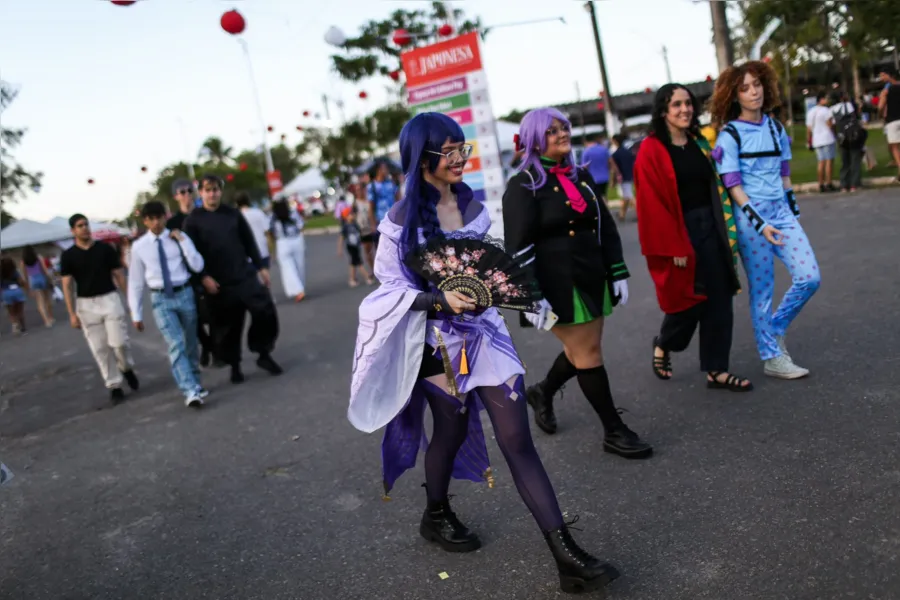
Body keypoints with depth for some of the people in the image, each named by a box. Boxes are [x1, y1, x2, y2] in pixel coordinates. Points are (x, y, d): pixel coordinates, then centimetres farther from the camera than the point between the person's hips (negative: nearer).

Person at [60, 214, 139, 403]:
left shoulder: (106, 249, 1)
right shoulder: (68, 256, 1)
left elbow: (119, 275, 4)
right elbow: (67, 285, 2)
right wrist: (72, 313, -3)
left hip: (110, 299, -1)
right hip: (86, 305, 1)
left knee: (119, 342, -7)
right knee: (100, 349, 2)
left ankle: (127, 369, 23)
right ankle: (114, 386, 12)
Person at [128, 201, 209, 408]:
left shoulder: (179, 238, 2)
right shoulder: (139, 247, 1)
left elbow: (198, 266, -6)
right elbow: (136, 282, 5)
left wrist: (183, 241, -12)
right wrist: (136, 314, 4)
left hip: (185, 294, 2)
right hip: (161, 299, -1)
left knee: (191, 343, 13)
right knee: (176, 345, -16)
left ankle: (195, 384, 32)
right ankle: (191, 392, -18)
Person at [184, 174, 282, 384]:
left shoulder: (233, 214, 9)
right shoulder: (193, 220, 0)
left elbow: (249, 241, 12)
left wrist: (260, 267, 10)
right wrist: (204, 276, -15)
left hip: (246, 275, 2)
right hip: (219, 282, -2)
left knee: (265, 311, -7)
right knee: (227, 326, 4)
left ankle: (264, 355, 11)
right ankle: (234, 366, 21)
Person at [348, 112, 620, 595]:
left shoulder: (472, 205, 4)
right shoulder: (402, 220, -12)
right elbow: (391, 286, -11)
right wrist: (440, 300, -26)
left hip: (484, 330, 4)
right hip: (439, 339, -3)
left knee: (517, 438, -2)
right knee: (451, 429, 16)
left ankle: (567, 557, 0)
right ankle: (436, 517, 46)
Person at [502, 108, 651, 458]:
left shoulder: (581, 176, 12)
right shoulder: (523, 185, -8)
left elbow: (606, 228, 14)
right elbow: (518, 246, -13)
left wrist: (618, 272, 8)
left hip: (592, 280, 7)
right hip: (558, 285, -7)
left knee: (582, 351, 15)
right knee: (588, 355, 1)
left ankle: (543, 392, 43)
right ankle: (614, 432, 15)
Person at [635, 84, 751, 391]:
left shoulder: (699, 142, 10)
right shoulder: (651, 150, -11)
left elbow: (713, 186, 15)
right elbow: (652, 204, -15)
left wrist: (726, 226, 9)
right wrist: (674, 248, -17)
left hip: (709, 227, 6)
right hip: (679, 232, -6)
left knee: (719, 300, 5)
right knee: (689, 301, 1)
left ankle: (716, 370, 14)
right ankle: (663, 345, 31)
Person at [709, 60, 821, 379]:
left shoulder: (776, 128, 10)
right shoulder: (729, 135, -7)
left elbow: (784, 175, 17)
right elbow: (733, 186, -11)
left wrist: (793, 212, 15)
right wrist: (759, 223, -18)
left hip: (781, 210, 6)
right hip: (750, 215, -6)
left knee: (810, 277, -2)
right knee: (762, 288, 2)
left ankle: (775, 329, 22)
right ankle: (772, 358, 15)